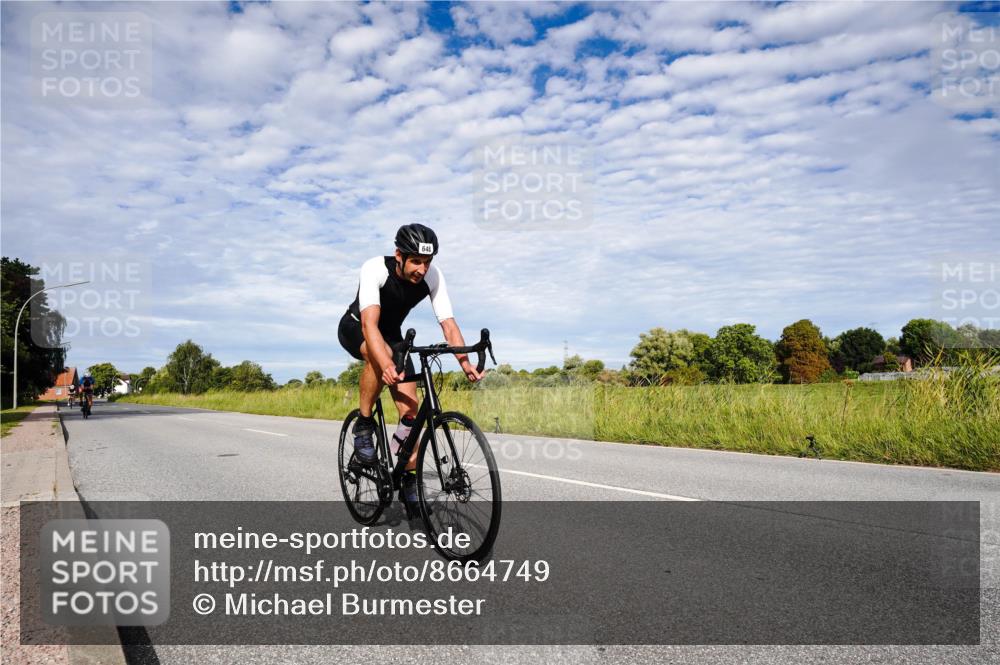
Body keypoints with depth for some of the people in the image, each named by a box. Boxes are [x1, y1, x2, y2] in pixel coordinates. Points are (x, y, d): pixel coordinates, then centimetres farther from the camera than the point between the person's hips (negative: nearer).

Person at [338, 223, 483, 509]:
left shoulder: (433, 276, -23)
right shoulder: (375, 269, -34)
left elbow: (449, 324, -26)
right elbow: (370, 324, -46)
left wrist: (465, 363, -43)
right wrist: (387, 366, -61)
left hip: (392, 333, 4)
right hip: (355, 328, -3)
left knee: (411, 410, -8)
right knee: (380, 356, -40)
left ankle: (408, 481, 7)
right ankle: (363, 425, -18)